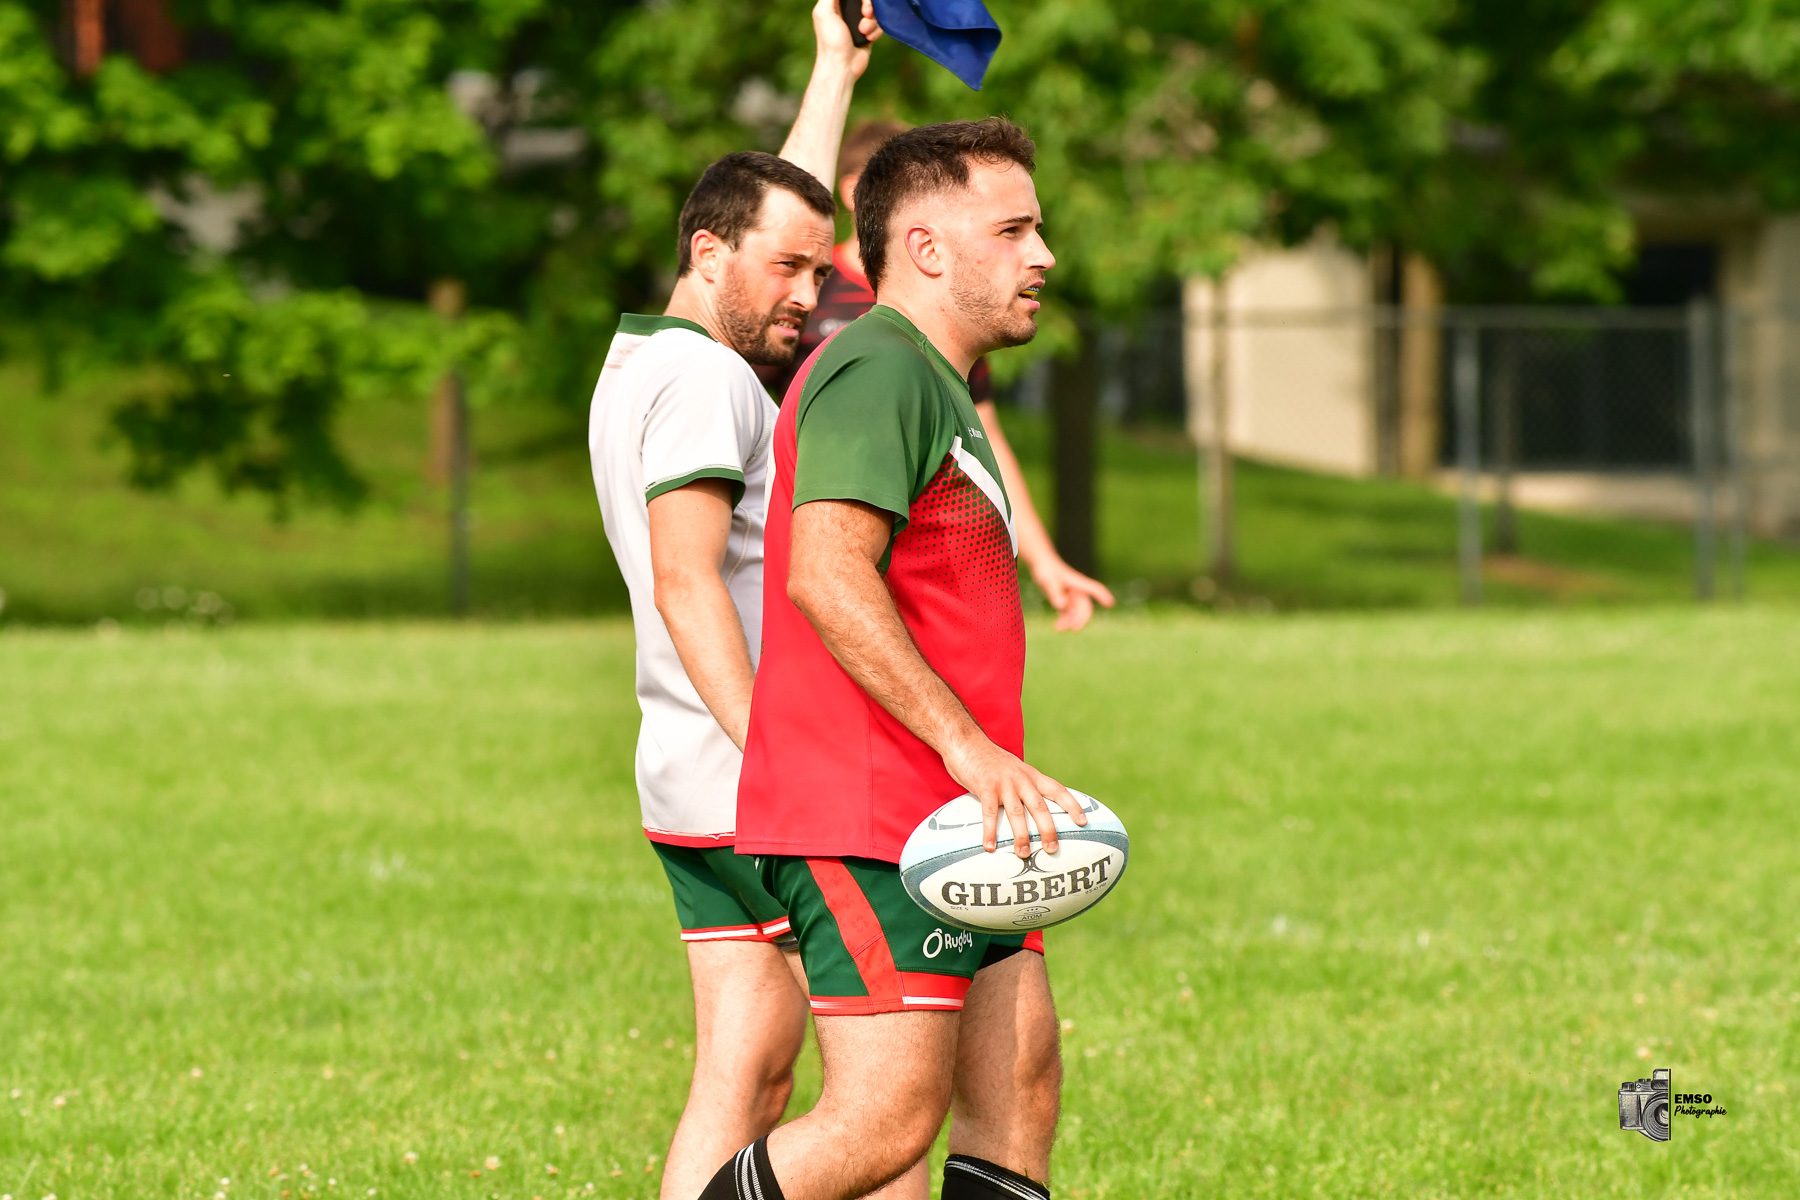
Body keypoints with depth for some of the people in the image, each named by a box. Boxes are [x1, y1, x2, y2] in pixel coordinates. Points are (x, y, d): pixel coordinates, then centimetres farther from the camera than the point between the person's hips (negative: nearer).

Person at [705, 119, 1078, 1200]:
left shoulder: (936, 388, 23)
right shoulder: (877, 371, -11)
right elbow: (825, 575, -25)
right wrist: (970, 744, -28)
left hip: (945, 826, 11)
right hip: (867, 823, -11)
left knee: (1018, 1091, 5)